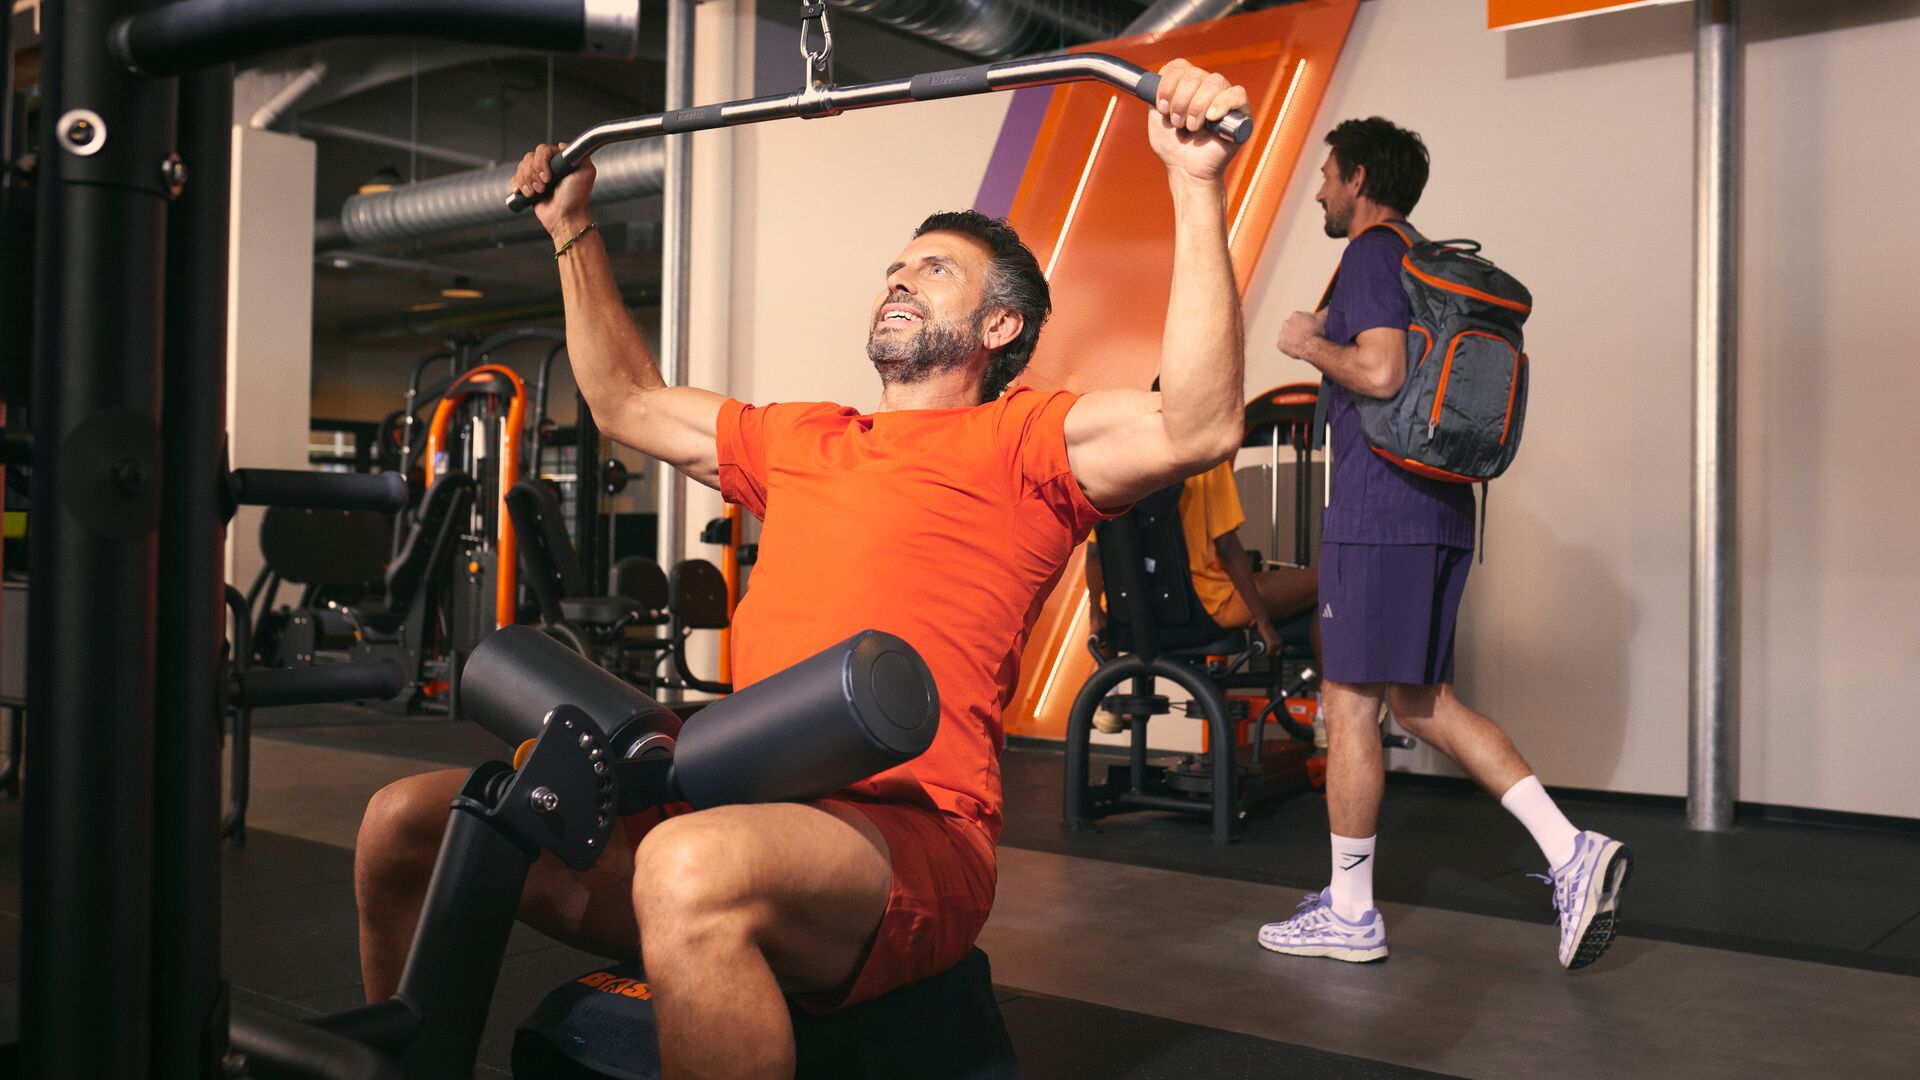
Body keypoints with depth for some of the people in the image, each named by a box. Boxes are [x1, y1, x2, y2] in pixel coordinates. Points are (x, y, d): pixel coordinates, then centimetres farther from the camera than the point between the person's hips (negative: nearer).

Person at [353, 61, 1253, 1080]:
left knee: (694, 870, -40)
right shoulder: (800, 442, 25)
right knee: (407, 823, 0)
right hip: (738, 807, 7)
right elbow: (628, 401, 37)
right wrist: (572, 230, 39)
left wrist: (1197, 184, -17)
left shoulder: (1018, 442, 5)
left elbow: (1196, 428, -13)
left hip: (908, 832, -7)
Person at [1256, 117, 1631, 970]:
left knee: (1349, 703, -1)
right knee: (1422, 702, 14)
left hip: (1378, 513, -10)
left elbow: (1381, 372, -22)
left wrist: (1310, 345, -5)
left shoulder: (1372, 255, -8)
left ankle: (1349, 914, 7)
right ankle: (1571, 852, 4)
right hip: (1439, 512, 10)